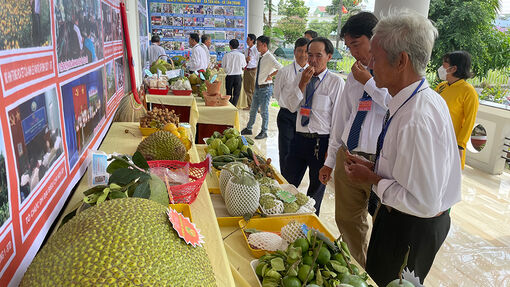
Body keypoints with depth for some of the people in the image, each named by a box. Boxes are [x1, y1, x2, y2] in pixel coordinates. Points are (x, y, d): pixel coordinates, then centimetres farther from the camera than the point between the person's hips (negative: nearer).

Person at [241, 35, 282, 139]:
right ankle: (248, 129, 29)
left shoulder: (269, 57, -16)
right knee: (253, 109, 16)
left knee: (264, 111, 2)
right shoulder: (260, 57, 9)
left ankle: (264, 132, 15)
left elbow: (280, 68, -28)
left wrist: (270, 76, -20)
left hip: (266, 88, -8)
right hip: (258, 87, 8)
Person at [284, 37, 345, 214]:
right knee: (288, 183, 11)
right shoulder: (300, 77, 7)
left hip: (321, 141, -4)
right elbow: (292, 107, 0)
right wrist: (302, 83, -12)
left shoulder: (336, 82, -8)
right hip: (299, 138, 4)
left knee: (317, 188, 13)